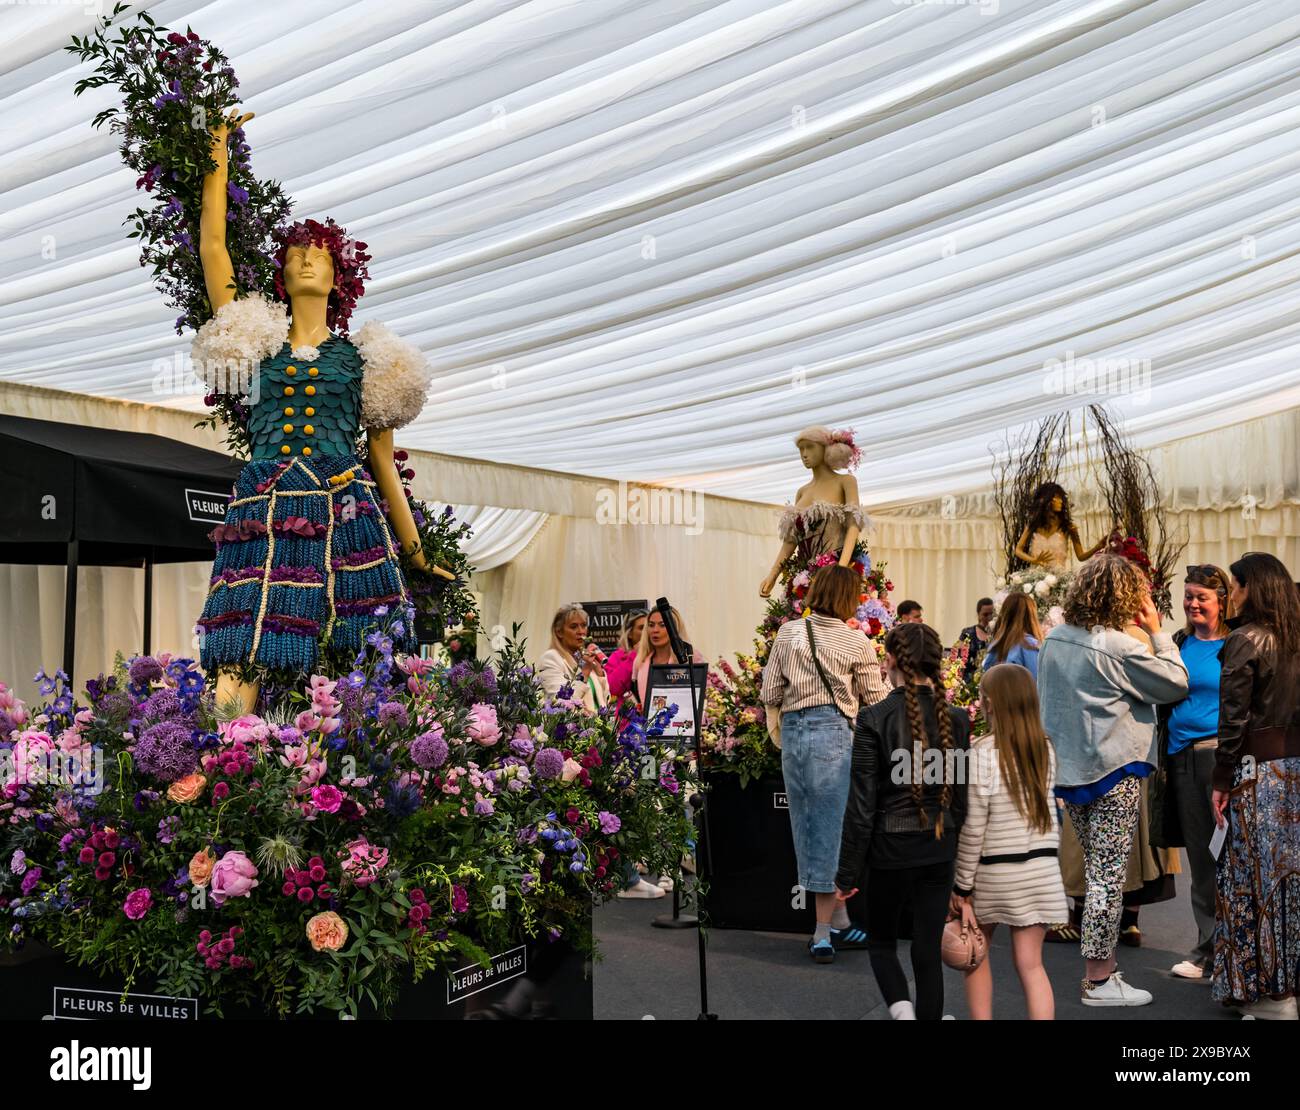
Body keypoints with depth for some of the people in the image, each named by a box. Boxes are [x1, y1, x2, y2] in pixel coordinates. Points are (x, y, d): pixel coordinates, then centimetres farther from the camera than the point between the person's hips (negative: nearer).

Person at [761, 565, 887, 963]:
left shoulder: (788, 633, 4)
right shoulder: (857, 642, -5)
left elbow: (769, 696, 6)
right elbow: (876, 700, 3)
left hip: (792, 731, 4)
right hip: (834, 732, -4)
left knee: (808, 826, 13)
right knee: (832, 826, 4)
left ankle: (839, 921, 20)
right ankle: (824, 931, 6)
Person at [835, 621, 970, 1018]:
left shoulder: (874, 720, -13)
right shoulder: (956, 720, -2)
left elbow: (861, 804, -12)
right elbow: (962, 797, 4)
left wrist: (848, 873, -4)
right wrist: (959, 856, 16)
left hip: (890, 850, -3)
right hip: (939, 851, 3)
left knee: (881, 942, 16)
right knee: (928, 951, 12)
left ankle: (901, 1009, -7)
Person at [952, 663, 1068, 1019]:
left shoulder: (982, 752, -15)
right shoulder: (1045, 750, 2)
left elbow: (972, 828, -13)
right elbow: (1049, 815, 11)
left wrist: (962, 886, -8)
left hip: (994, 871, -4)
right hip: (1040, 869, 4)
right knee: (1031, 963, 7)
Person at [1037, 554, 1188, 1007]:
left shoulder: (1054, 640, 5)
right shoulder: (1118, 648, -18)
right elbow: (1177, 682, -9)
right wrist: (1157, 632, -2)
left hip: (1068, 771, 8)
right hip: (1113, 772, -8)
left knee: (1094, 869, 17)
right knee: (1109, 873, -1)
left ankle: (1098, 965, 23)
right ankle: (1099, 981, 4)